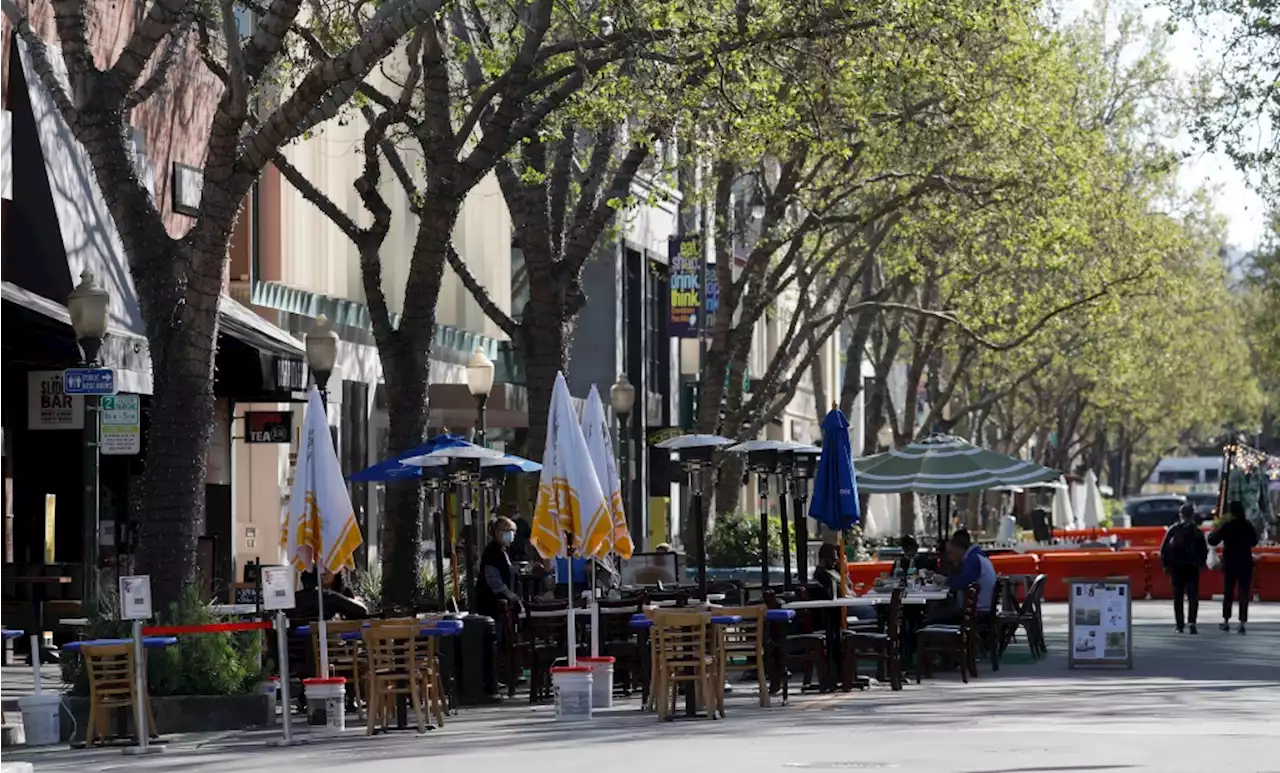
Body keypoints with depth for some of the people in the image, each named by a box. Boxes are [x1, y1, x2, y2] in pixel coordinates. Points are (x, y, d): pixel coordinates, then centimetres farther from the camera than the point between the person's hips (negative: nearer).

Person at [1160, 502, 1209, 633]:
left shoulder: (1173, 530, -1)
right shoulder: (1197, 531, -2)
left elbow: (1164, 549, -2)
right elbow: (1204, 551, -1)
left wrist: (1166, 565, 6)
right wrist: (1200, 563, 14)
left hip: (1176, 568, 1)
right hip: (1192, 568, -1)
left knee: (1178, 597, 10)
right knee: (1193, 596, 0)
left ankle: (1179, 625, 10)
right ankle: (1191, 621, -18)